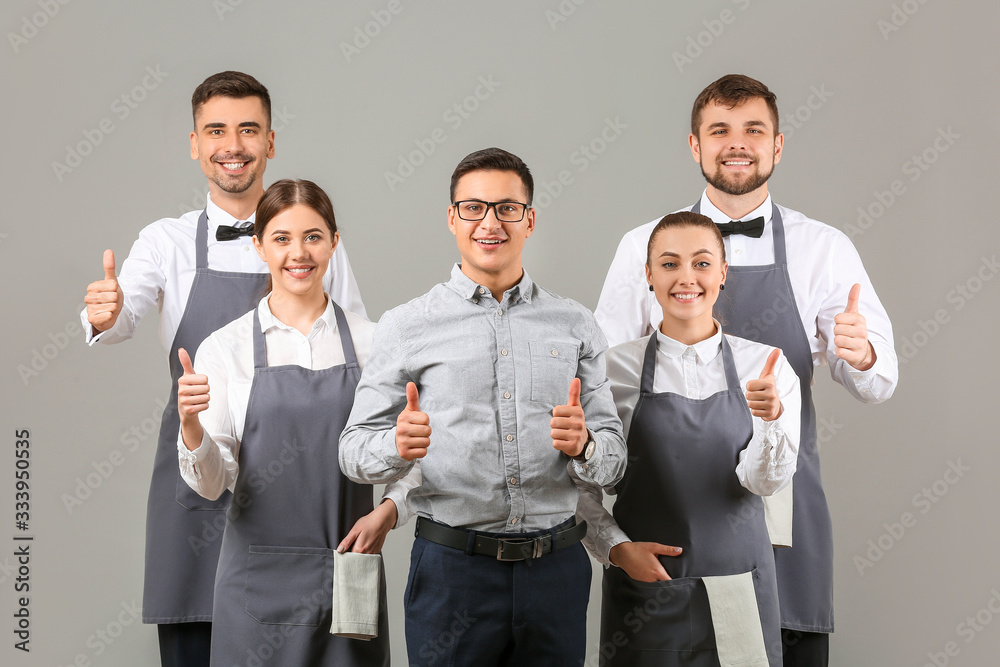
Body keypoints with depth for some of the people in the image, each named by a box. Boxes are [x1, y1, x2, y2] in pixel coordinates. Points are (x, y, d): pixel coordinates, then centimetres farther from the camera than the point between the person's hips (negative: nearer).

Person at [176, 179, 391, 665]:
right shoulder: (225, 347, 1)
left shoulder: (370, 342, 4)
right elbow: (211, 483, -4)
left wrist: (387, 512, -8)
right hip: (260, 575, -1)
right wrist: (190, 425, -22)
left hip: (351, 568, 1)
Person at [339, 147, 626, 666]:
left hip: (555, 567, 2)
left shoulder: (575, 325, 8)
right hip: (452, 567, -2)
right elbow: (354, 450, 1)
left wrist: (583, 444, -15)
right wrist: (398, 445, -22)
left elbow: (612, 460, 8)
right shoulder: (406, 326, 3)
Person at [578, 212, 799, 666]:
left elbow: (766, 481, -8)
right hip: (643, 588, -1)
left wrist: (771, 417, -25)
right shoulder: (616, 368, -2)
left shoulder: (764, 365, 1)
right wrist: (618, 548, -13)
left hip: (737, 590, 1)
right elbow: (582, 484, 1)